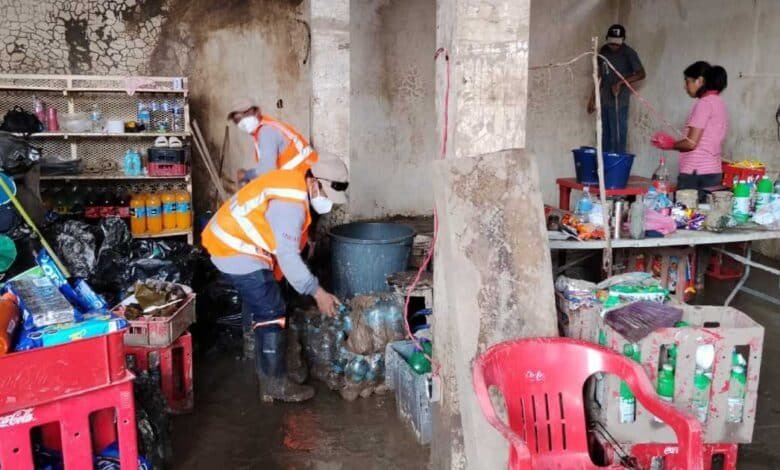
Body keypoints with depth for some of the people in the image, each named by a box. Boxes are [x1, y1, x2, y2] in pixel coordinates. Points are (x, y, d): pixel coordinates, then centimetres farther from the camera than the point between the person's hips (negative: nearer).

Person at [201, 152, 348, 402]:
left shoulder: (295, 183, 5)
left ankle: (268, 373, 29)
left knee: (266, 311, 17)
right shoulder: (290, 203, -26)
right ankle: (275, 385, 1)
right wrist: (317, 292, -21)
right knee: (272, 315, -7)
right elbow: (288, 256, -26)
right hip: (237, 251, -10)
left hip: (233, 244, 10)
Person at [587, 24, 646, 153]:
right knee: (605, 137, 10)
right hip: (604, 100, 6)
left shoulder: (629, 53, -9)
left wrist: (620, 82, -22)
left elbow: (641, 74, -13)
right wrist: (592, 98, 16)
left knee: (618, 137, -6)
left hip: (619, 102, -6)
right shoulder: (604, 50, 9)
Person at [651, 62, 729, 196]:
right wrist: (674, 142, 15)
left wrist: (671, 145, 4)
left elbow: (691, 143, -13)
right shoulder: (718, 102, 17)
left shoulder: (705, 103, -9)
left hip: (695, 174, -8)